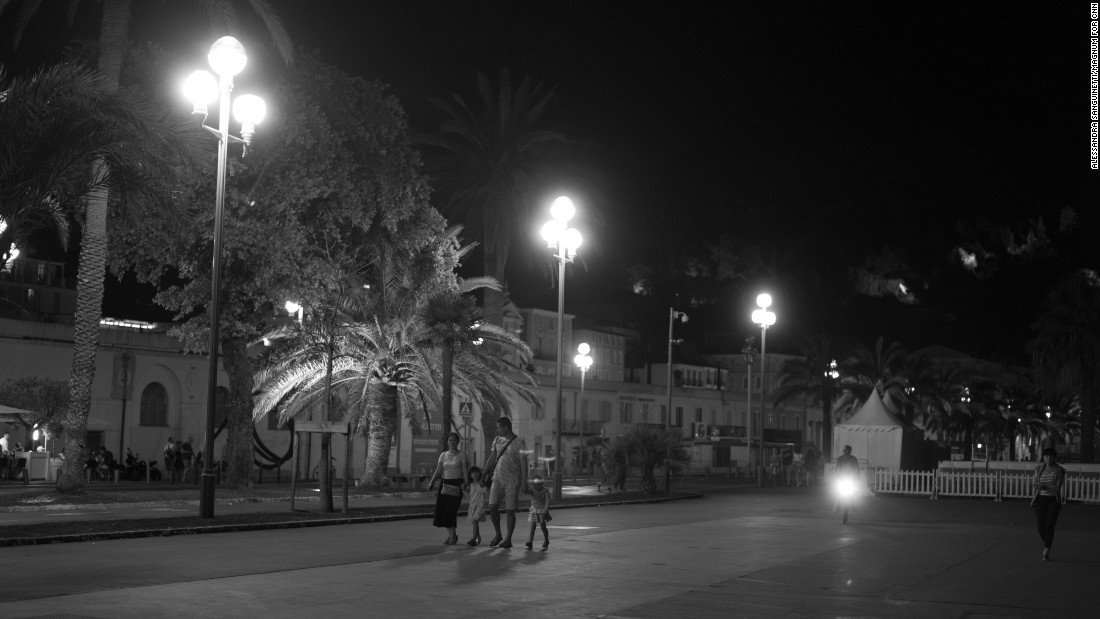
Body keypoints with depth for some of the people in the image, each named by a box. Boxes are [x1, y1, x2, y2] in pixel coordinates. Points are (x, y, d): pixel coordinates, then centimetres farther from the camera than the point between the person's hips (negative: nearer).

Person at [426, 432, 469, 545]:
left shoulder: (461, 455, 1)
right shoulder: (443, 455, 10)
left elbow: (465, 471, -3)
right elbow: (438, 470, 5)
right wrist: (431, 482, -7)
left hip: (456, 484, -4)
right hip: (445, 483, 4)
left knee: (451, 509, -12)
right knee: (441, 509, -1)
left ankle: (453, 534, 6)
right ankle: (450, 534, 14)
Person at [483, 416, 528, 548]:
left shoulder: (519, 443, -7)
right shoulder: (497, 440, 9)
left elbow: (523, 463, -8)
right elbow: (491, 459, 14)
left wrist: (524, 481, -12)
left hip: (512, 481, -4)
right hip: (497, 479, 4)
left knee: (510, 511, 0)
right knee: (492, 507, -6)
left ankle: (508, 539, 9)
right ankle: (498, 535, 12)